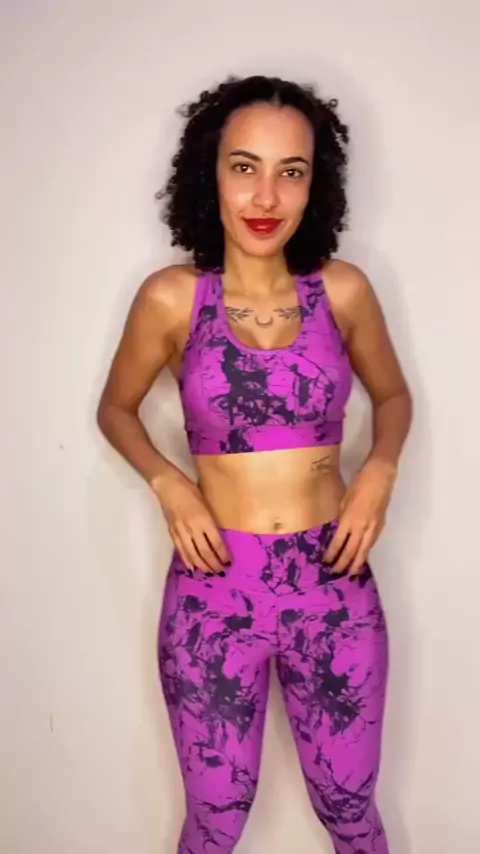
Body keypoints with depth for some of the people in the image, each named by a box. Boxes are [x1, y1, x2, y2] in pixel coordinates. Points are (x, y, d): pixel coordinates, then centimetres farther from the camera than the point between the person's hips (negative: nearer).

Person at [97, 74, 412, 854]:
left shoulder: (344, 290, -4)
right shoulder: (171, 298, -7)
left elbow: (393, 395, 13)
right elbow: (116, 409, 8)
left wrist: (380, 470, -6)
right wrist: (168, 482, -9)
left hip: (335, 588, 1)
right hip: (216, 589, -1)